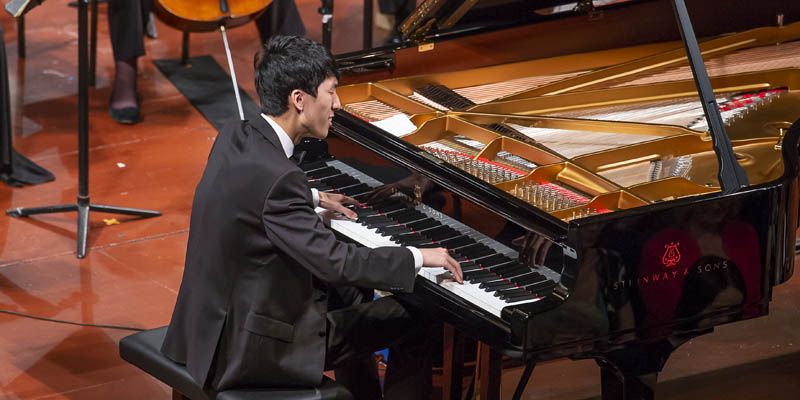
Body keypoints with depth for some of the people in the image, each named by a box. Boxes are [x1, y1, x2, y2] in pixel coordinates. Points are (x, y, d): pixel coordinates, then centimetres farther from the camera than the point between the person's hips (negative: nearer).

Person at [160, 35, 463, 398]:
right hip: (250, 348, -10)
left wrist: (315, 198, 31)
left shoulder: (235, 138, 0)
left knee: (349, 294, 30)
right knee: (411, 324, 2)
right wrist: (418, 257, -18)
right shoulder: (276, 177, -28)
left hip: (214, 321, 10)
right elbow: (334, 262, -28)